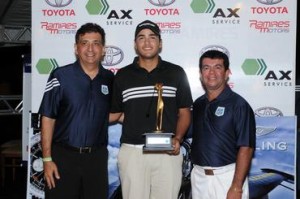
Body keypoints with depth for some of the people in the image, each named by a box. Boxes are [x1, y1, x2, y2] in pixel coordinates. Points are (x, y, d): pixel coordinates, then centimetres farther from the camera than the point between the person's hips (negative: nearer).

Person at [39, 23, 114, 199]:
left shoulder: (110, 79, 5)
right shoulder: (61, 76, -5)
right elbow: (48, 118, -5)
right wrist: (47, 159, -9)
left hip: (97, 156, 3)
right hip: (64, 156, -3)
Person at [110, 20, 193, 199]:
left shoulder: (176, 73, 5)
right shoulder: (123, 75, 8)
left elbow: (184, 112, 7)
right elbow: (114, 113, 13)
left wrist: (178, 138, -9)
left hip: (167, 152, 0)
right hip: (132, 152, 1)